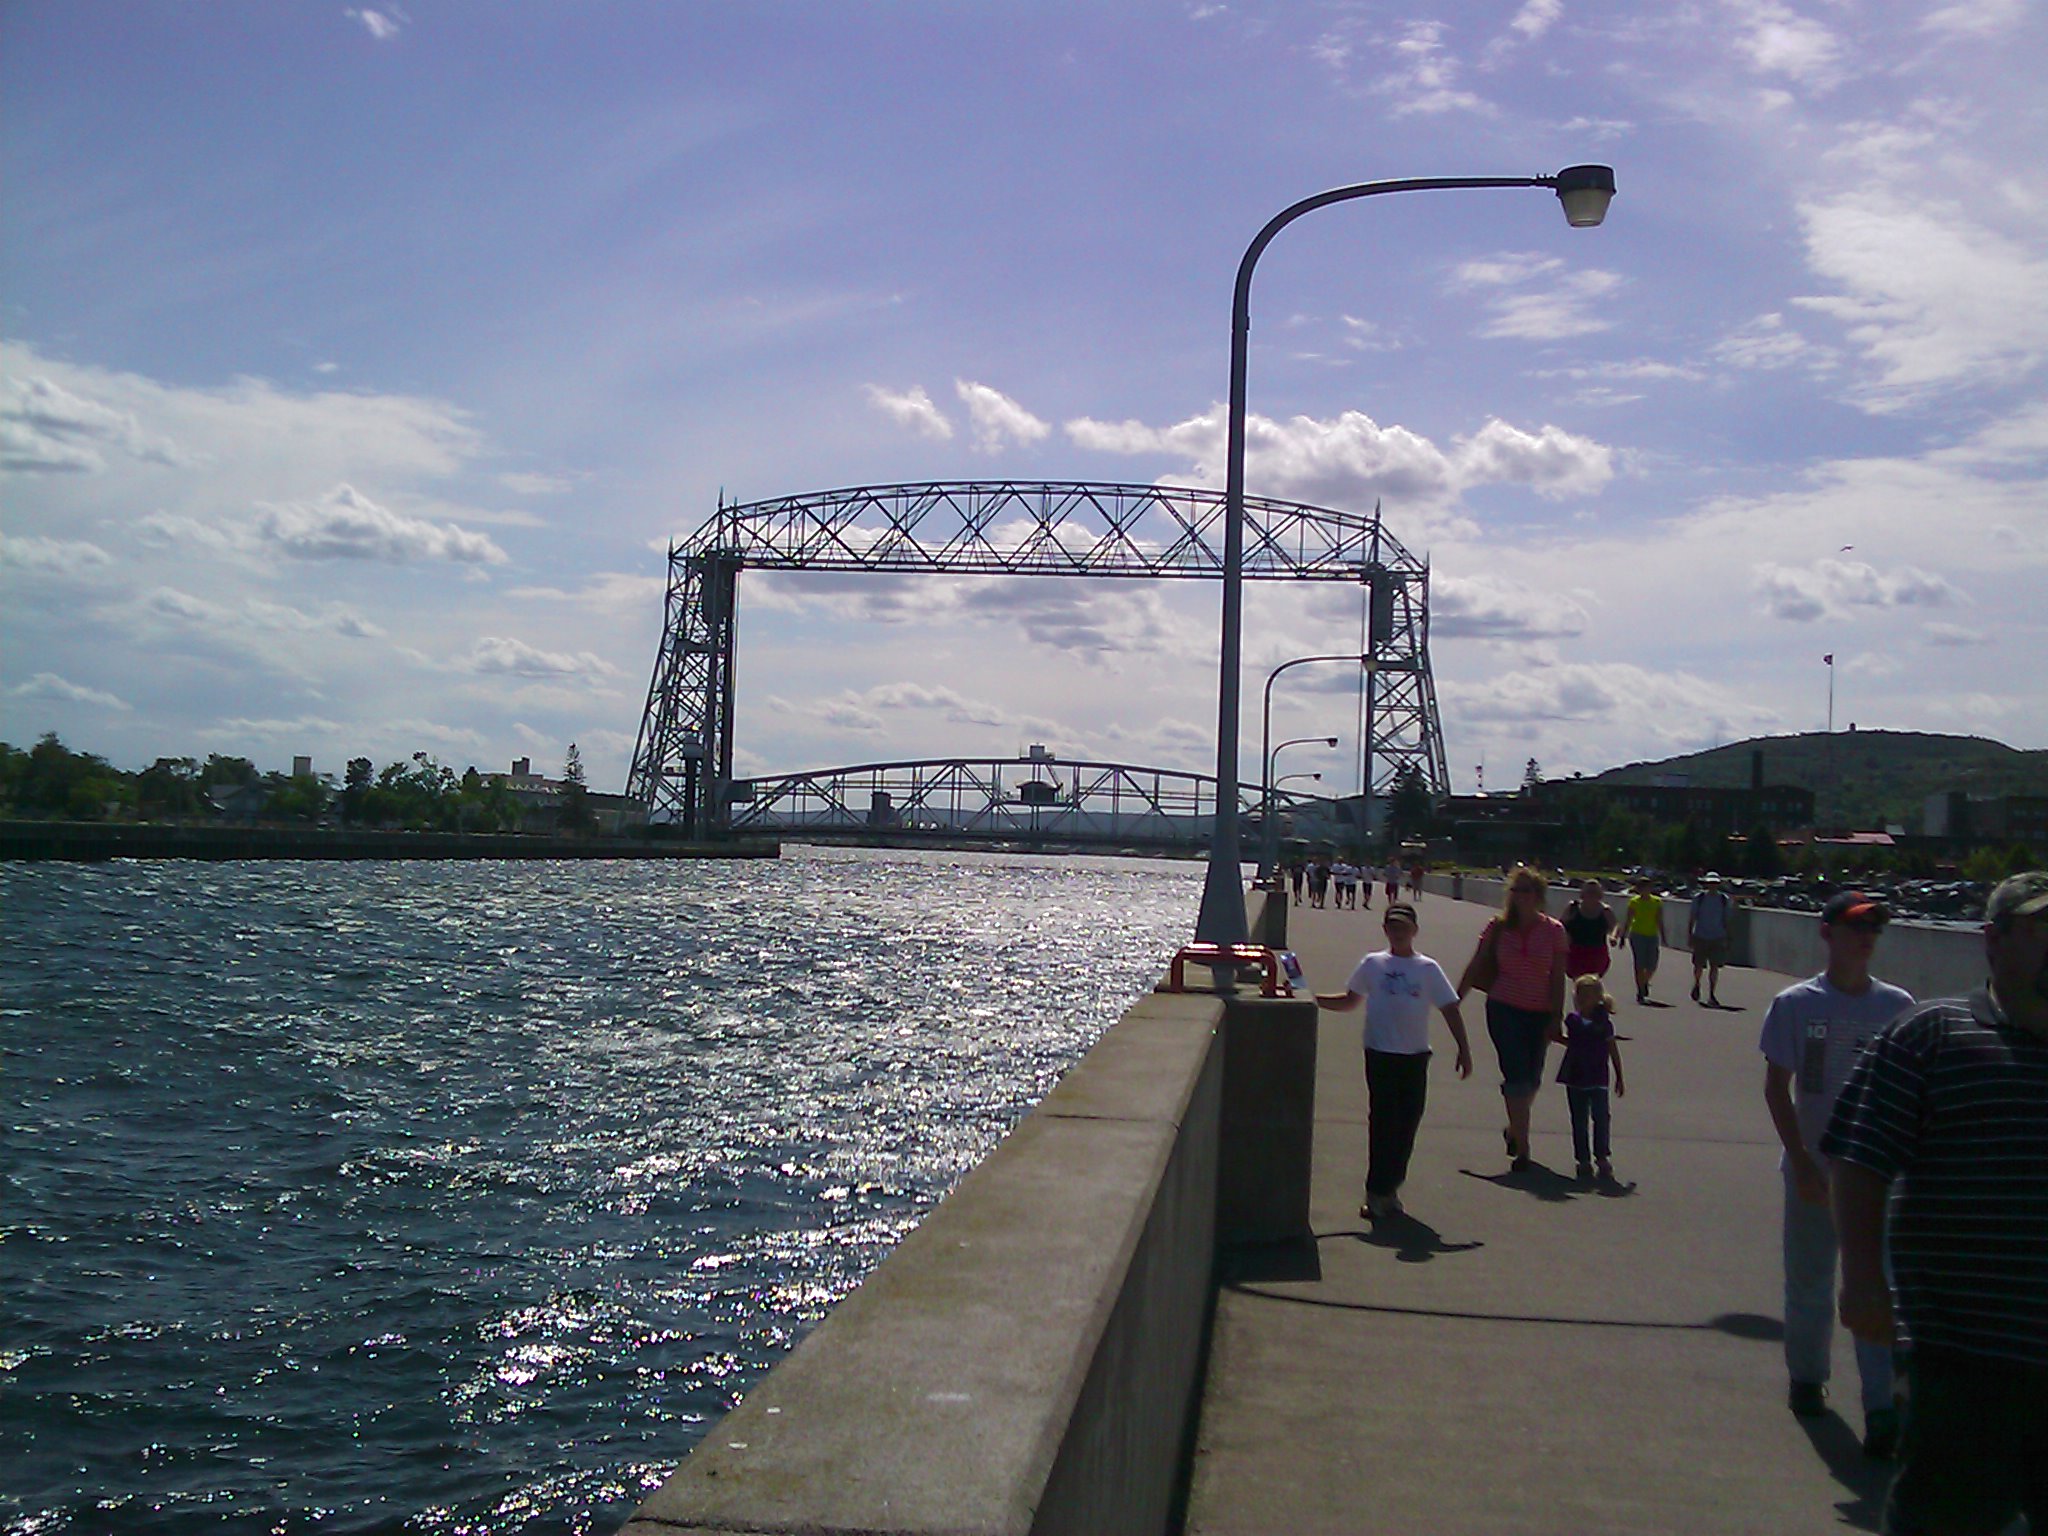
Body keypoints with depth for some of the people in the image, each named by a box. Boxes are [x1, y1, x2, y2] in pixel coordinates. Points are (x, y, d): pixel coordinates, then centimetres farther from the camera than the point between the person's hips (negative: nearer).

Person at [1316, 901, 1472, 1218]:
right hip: (1381, 1055, -1)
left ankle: (1389, 1188, 18)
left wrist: (1464, 1050, -1)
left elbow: (1450, 1009, 5)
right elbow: (1350, 999, 14)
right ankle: (1378, 1192, 2)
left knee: (1407, 1124, 5)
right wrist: (1312, 999, 4)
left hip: (1415, 1057, 1)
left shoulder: (1428, 969, 4)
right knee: (1384, 1122, -4)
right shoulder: (1372, 964, 5)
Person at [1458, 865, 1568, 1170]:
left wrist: (1556, 1017, -6)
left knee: (1531, 1079, 10)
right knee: (1517, 1076, -9)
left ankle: (1515, 1128, 38)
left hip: (1539, 1013, 1)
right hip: (1503, 1009, -1)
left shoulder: (1553, 930, -2)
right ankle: (1521, 1147, -5)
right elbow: (1475, 967, 5)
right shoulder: (1499, 927, -1)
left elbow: (1558, 977, -2)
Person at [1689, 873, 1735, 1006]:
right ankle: (1696, 984, 35)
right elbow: (1691, 918, 2)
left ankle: (1711, 996, 2)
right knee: (1699, 965, 3)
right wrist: (1689, 936, -2)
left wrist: (1726, 939, 8)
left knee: (1715, 967, -4)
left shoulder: (1724, 899, 2)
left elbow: (1726, 920, 9)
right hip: (1700, 937, -1)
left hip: (1717, 938, 1)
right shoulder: (1699, 898, -1)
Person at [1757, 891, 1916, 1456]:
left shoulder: (1898, 1006, 0)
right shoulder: (1795, 1004, -5)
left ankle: (1883, 1409, -2)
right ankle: (1807, 1377, 32)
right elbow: (1777, 1088, -4)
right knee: (1809, 1282, 12)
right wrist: (1802, 1162, -11)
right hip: (1813, 1170, 0)